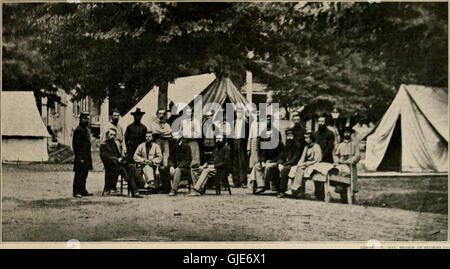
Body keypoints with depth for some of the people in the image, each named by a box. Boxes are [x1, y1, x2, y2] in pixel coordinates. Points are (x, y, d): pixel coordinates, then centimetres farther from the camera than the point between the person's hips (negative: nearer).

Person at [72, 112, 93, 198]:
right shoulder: (78, 130, -12)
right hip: (81, 157, -9)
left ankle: (83, 190, 20)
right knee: (79, 175, -6)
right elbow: (76, 144, -15)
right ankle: (76, 192, -2)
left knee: (84, 175, 13)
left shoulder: (87, 129, 17)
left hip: (87, 157, 9)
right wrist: (79, 157, -19)